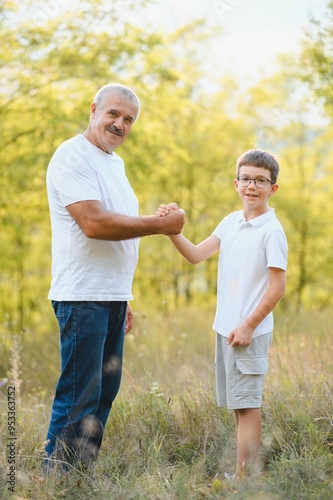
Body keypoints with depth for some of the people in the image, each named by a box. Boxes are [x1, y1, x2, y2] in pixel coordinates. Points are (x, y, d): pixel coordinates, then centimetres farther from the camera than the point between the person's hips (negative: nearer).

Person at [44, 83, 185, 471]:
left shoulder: (115, 162, 19)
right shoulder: (73, 156, -10)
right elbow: (93, 222, -22)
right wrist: (159, 224, -13)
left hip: (112, 297, 9)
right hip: (83, 297, -9)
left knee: (105, 391, 11)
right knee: (78, 396, -8)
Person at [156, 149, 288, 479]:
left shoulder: (271, 231, -12)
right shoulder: (231, 222, 9)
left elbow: (277, 286, -13)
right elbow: (196, 255, 5)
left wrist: (248, 326, -14)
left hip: (249, 331, -7)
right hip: (224, 328, 8)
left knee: (246, 403, -5)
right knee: (236, 404, 12)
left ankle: (245, 477, 1)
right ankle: (247, 471, 20)